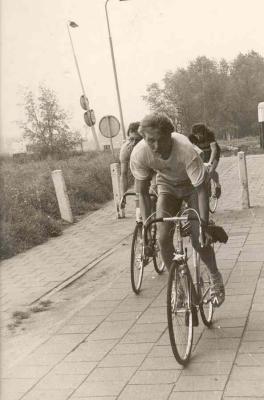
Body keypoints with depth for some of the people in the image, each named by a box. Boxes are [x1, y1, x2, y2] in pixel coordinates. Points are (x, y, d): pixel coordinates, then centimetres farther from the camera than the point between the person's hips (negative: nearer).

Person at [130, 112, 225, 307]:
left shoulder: (186, 150, -40)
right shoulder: (139, 154, -30)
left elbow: (202, 190, -33)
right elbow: (143, 192, -17)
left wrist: (205, 225, -37)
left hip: (193, 185, -3)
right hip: (167, 186, 3)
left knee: (199, 240, -10)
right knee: (164, 238, -12)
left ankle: (216, 277, 19)